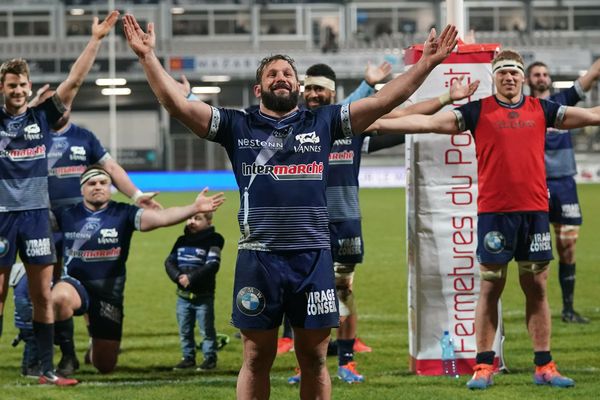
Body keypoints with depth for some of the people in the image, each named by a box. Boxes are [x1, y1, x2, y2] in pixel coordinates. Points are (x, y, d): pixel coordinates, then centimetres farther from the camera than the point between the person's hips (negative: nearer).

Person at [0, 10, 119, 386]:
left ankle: (47, 369, 8)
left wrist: (96, 40, -5)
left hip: (36, 214, 1)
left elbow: (75, 80, 1)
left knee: (43, 296, 3)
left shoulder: (42, 117, 5)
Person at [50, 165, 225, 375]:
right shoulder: (66, 215, -2)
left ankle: (95, 347, 49)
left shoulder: (123, 214, -5)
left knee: (105, 366, 7)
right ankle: (65, 348, -9)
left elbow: (161, 217, -17)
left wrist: (194, 208, -31)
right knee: (60, 298, -40)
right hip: (75, 284, -1)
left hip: (109, 293, 1)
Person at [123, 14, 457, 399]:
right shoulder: (238, 126, 7)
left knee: (314, 358, 7)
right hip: (259, 258, -1)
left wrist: (427, 63, -3)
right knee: (257, 359, 5)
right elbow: (177, 103, 0)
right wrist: (148, 56, -10)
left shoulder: (323, 122, 9)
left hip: (313, 257, 1)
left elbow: (383, 100, 5)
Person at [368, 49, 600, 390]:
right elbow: (429, 122, -4)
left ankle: (544, 367, 11)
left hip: (535, 209, 2)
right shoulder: (479, 111, 2)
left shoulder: (541, 110, 9)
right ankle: (484, 366, 6)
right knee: (491, 288, 1)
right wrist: (378, 123, -11)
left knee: (537, 288, 6)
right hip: (494, 211, -2)